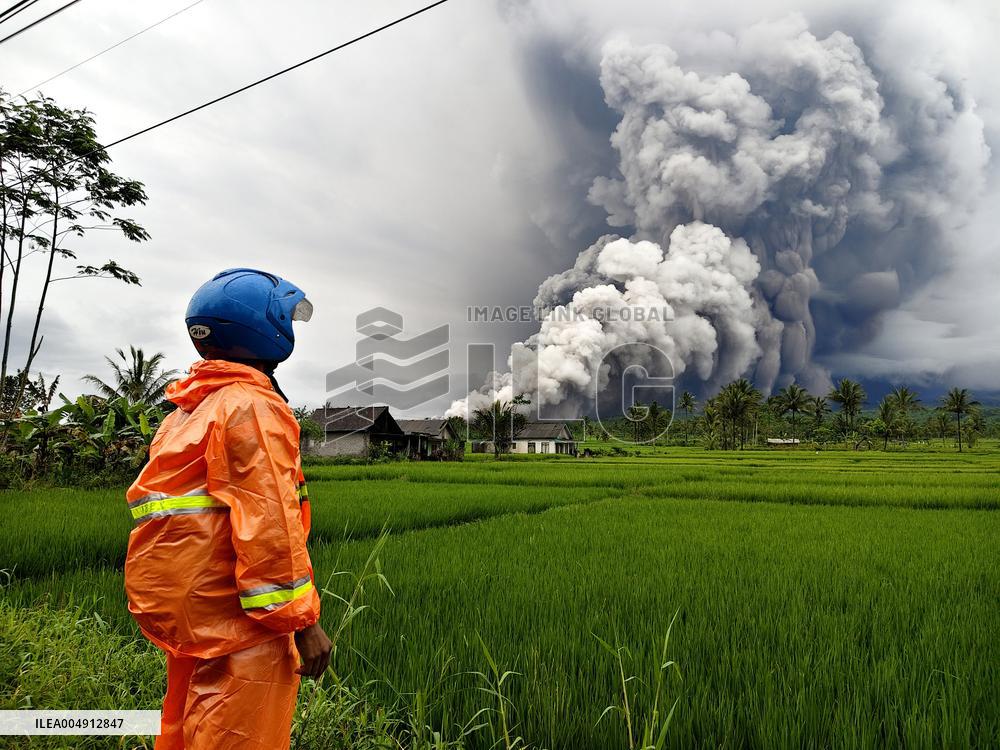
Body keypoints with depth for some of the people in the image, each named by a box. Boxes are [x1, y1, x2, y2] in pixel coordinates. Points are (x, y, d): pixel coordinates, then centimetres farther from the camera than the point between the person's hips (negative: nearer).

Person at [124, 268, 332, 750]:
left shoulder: (189, 411, 15)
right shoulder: (253, 407, -15)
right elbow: (268, 521, -21)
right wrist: (301, 619, -17)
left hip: (184, 612, 10)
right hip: (236, 619, -10)